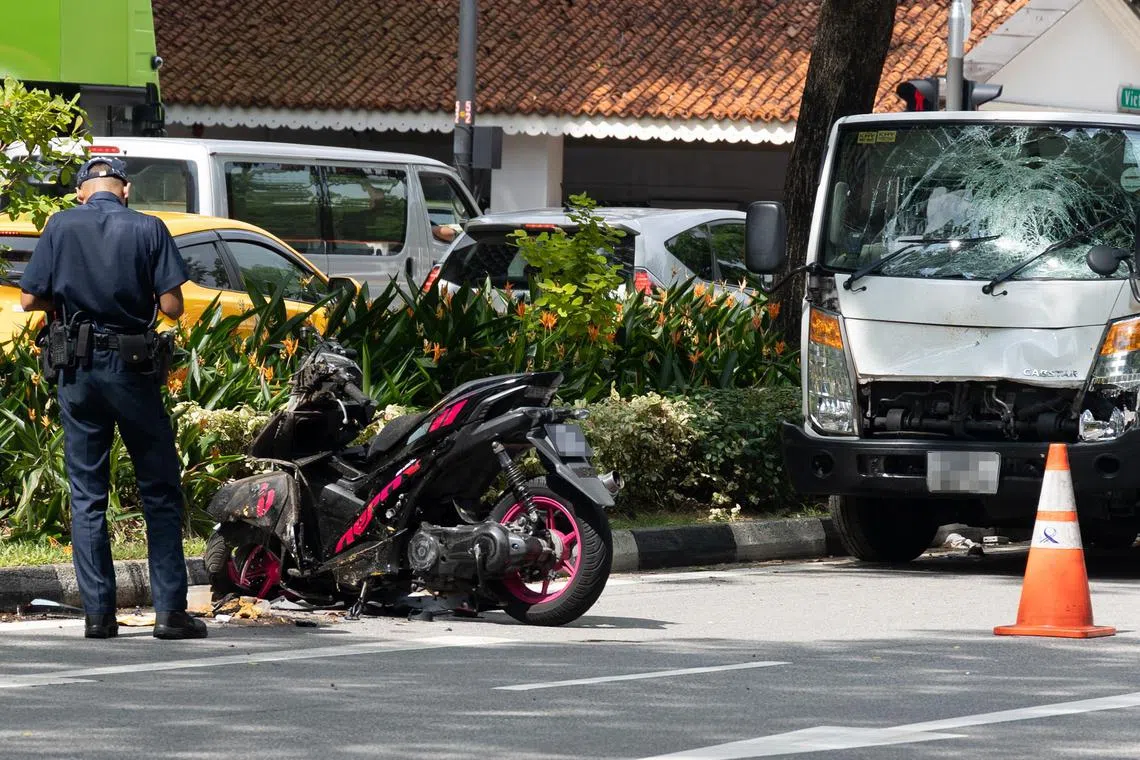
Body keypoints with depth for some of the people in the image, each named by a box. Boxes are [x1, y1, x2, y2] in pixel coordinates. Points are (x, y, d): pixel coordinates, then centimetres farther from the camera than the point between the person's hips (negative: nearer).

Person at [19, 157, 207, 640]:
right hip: (132, 366, -1)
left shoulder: (61, 227, -1)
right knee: (160, 492, 6)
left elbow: (30, 300, -2)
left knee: (87, 496, 8)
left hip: (78, 369, 2)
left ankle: (98, 613, 5)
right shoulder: (149, 230, -4)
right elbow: (172, 306, -8)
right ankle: (170, 611, 1)